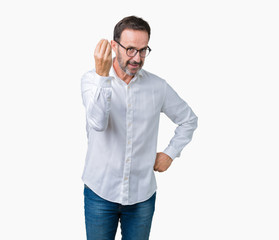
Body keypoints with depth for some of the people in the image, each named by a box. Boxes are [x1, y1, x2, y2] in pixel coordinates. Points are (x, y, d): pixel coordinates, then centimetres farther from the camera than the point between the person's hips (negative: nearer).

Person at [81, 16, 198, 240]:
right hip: (100, 191, -1)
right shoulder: (92, 79, -7)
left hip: (142, 195, 2)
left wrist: (170, 153, 4)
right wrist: (102, 76, -33)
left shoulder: (157, 86, -2)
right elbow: (97, 123, -25)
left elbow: (189, 120, 13)